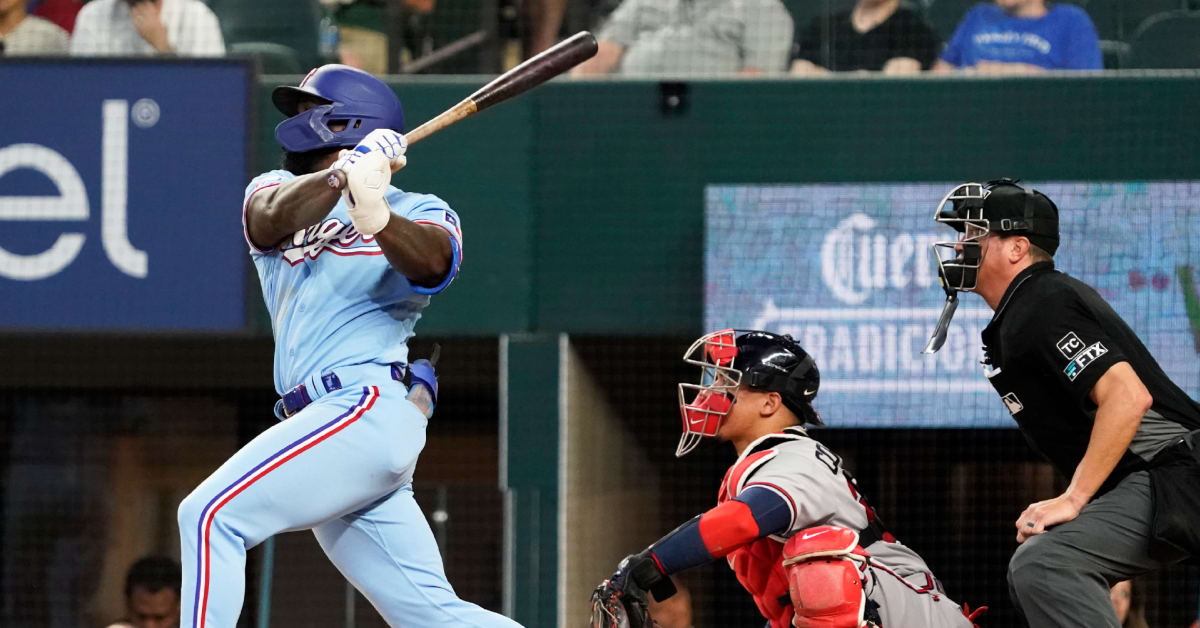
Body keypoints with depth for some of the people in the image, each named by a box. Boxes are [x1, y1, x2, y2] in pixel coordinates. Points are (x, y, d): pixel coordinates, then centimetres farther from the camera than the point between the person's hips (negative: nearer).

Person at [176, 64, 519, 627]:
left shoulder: (418, 211, 6)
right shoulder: (277, 190, 20)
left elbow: (433, 262, -19)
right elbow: (274, 218, -6)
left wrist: (377, 219, -40)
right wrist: (342, 175, -26)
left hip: (367, 407, -6)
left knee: (211, 516, -17)